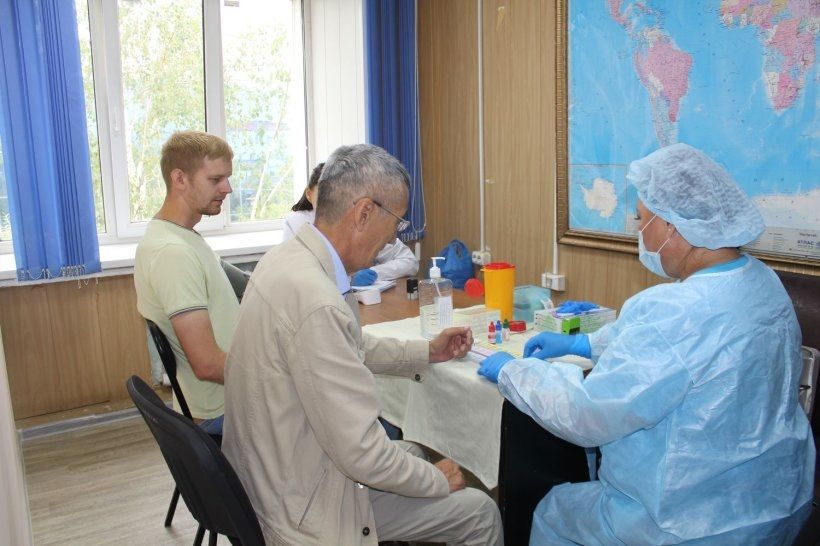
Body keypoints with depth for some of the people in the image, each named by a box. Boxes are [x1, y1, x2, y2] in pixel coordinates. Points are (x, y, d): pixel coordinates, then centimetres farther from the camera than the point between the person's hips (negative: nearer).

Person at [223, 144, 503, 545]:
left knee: (412, 452, 28)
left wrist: (427, 352, 15)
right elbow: (361, 453, -27)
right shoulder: (315, 301, -33)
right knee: (481, 513, 3)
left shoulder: (287, 257, -3)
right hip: (303, 510, -9)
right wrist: (438, 479, -11)